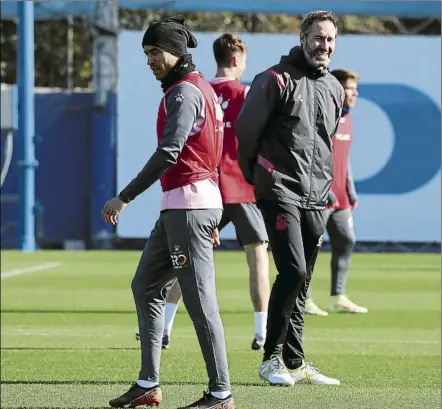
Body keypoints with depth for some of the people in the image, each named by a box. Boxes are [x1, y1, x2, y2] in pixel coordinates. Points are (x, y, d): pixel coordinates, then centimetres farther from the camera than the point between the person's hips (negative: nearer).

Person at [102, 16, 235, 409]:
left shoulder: (184, 92, -13)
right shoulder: (202, 88, 19)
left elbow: (168, 153, -23)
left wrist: (125, 198, -22)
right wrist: (211, 216, 25)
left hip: (188, 204, -11)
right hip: (179, 206, 11)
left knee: (200, 299, -9)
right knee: (146, 286, 15)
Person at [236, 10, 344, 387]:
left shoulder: (334, 88, 15)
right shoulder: (275, 80, -7)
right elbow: (246, 129, -4)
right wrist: (257, 177, 6)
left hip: (316, 199, 6)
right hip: (280, 192, -6)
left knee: (301, 281, 9)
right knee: (293, 271, -16)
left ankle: (294, 363, 14)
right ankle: (273, 358, -6)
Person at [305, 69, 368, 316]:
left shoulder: (347, 119, 13)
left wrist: (351, 191, 20)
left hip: (339, 197, 9)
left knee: (346, 241, 9)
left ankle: (340, 297, 16)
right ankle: (306, 300, 2)